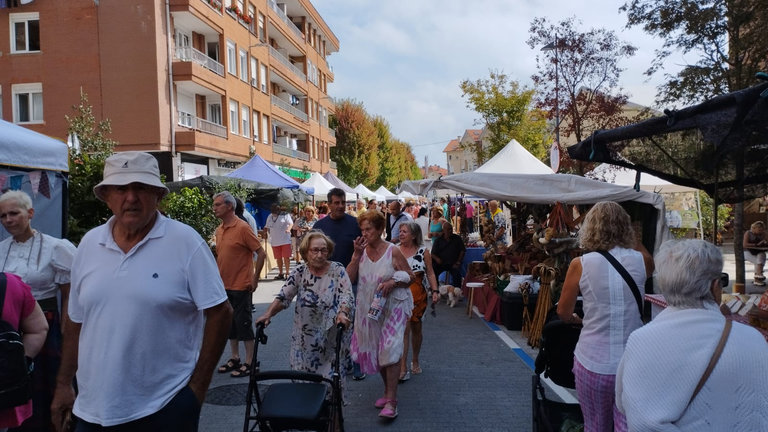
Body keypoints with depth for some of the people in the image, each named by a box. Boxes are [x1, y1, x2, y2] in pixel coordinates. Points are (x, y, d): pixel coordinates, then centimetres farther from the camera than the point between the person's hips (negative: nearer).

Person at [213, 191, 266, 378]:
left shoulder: (242, 228, -15)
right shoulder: (219, 230, 8)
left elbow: (261, 253, -14)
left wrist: (255, 278, -12)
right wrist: (216, 276, 12)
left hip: (241, 286, -8)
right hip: (224, 285, 8)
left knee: (243, 323, -1)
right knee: (229, 323, 15)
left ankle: (249, 363, 10)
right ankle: (235, 359, 28)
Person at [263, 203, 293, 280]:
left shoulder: (285, 215, -2)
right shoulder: (270, 217, 13)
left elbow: (291, 223, -11)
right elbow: (267, 227, 22)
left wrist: (288, 229, -29)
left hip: (285, 240, -5)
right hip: (274, 241, 5)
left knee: (286, 257, -6)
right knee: (278, 258, 9)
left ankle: (287, 273, 1)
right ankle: (280, 274, 18)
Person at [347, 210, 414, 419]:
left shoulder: (393, 251, -11)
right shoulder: (362, 251, 0)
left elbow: (410, 276, -4)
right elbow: (349, 278, -8)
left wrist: (393, 282, -21)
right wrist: (356, 254, -16)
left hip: (393, 306, -5)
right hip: (369, 307, 5)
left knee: (390, 350, -12)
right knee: (376, 350, 13)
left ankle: (391, 400, -4)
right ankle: (388, 391, 31)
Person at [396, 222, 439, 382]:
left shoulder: (423, 251, 0)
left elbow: (430, 273, 1)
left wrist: (435, 291, -8)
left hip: (418, 294, 1)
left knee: (416, 327, 14)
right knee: (404, 328, -9)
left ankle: (415, 361, 34)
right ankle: (403, 367, -7)